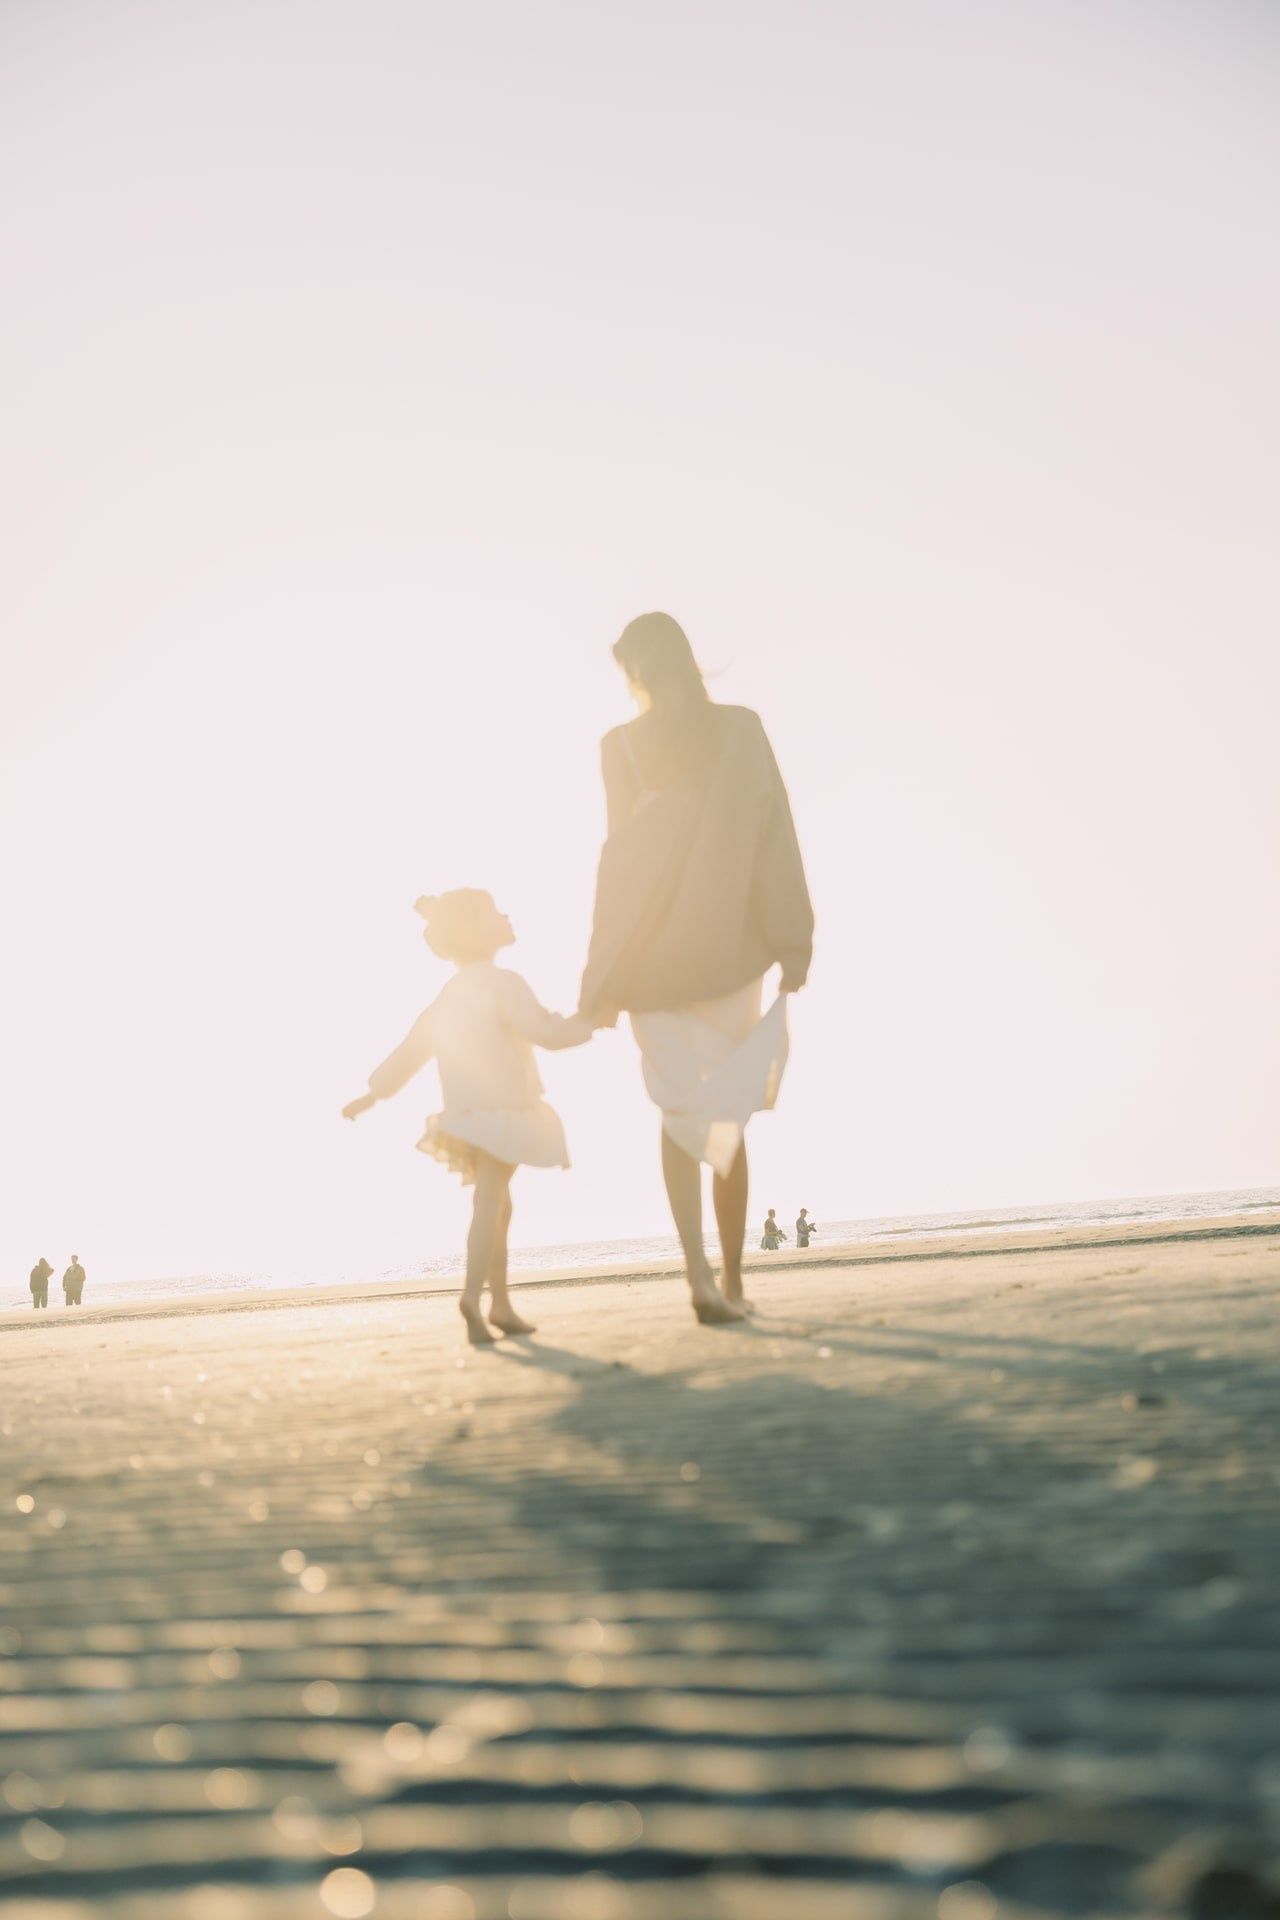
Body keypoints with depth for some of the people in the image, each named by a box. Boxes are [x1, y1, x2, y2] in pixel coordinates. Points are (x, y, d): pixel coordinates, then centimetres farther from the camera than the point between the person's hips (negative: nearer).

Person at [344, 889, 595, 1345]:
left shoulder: (449, 996, 17)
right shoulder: (501, 983, -9)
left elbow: (410, 1048, 21)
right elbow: (547, 1031, -17)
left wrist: (374, 1093, 32)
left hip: (465, 1115, 8)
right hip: (500, 1111, -8)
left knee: (496, 1204, 17)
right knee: (489, 1200, -16)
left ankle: (500, 1303, 22)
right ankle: (473, 1295, -30)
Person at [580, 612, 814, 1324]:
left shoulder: (624, 746, -7)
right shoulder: (744, 729, -2)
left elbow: (620, 861, -7)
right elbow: (777, 837, -6)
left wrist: (605, 981, -3)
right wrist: (794, 943, -2)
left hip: (658, 952, -1)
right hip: (732, 949, 1)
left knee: (682, 1110, 9)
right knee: (729, 1113, 15)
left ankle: (700, 1270, -11)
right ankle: (733, 1276, 21)